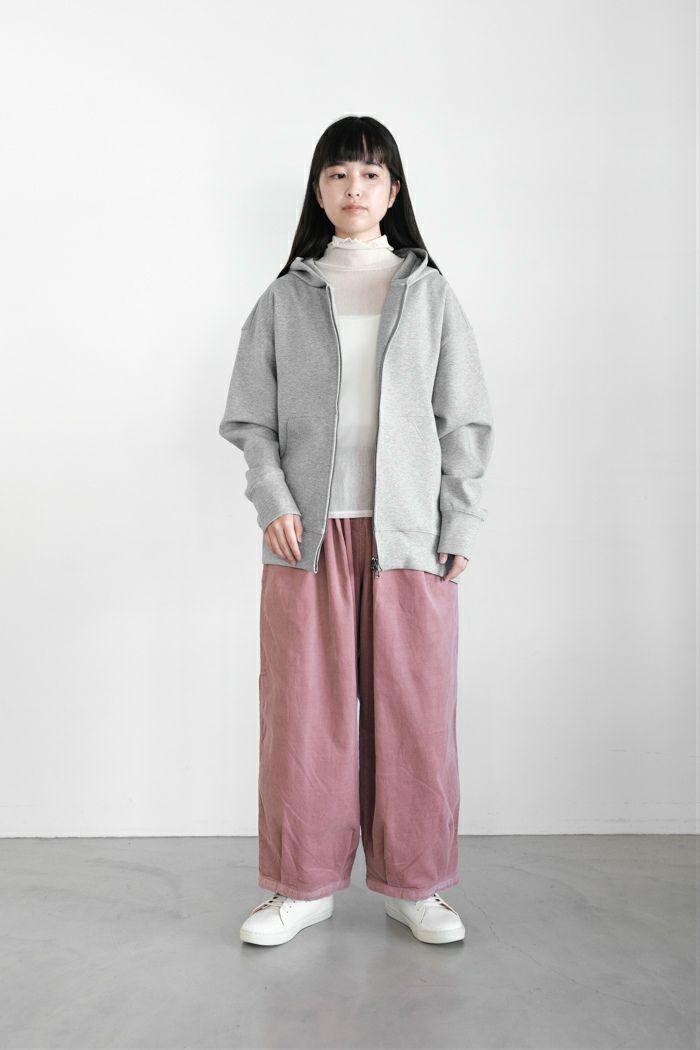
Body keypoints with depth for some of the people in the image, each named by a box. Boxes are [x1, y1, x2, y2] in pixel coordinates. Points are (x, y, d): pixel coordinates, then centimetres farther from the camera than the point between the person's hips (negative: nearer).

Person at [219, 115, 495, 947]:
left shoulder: (430, 294, 10)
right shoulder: (285, 298, 10)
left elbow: (464, 419, 7)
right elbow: (251, 417, 8)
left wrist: (461, 524, -1)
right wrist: (272, 500, -8)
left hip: (408, 532, 0)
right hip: (309, 533, 0)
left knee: (413, 708, 3)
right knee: (304, 710, 3)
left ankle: (413, 885, 19)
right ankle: (304, 885, 19)